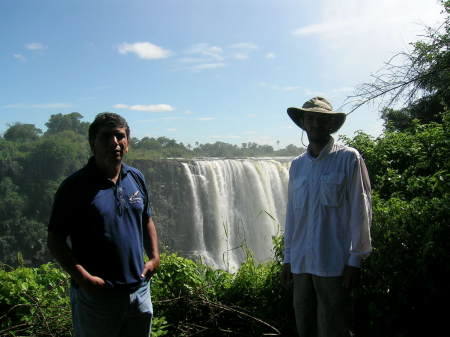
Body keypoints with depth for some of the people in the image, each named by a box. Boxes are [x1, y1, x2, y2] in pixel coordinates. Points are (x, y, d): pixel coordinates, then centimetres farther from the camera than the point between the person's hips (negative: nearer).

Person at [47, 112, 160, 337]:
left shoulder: (136, 178, 4)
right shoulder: (75, 186, -12)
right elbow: (55, 241, -11)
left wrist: (154, 257, 3)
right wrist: (83, 277, -20)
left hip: (139, 290, 5)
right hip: (95, 294, -5)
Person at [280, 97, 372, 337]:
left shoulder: (349, 159, -4)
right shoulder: (297, 165, 10)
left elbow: (361, 211, -6)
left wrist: (355, 260, -9)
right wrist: (287, 258, 14)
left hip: (334, 264, -5)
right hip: (301, 263, 5)